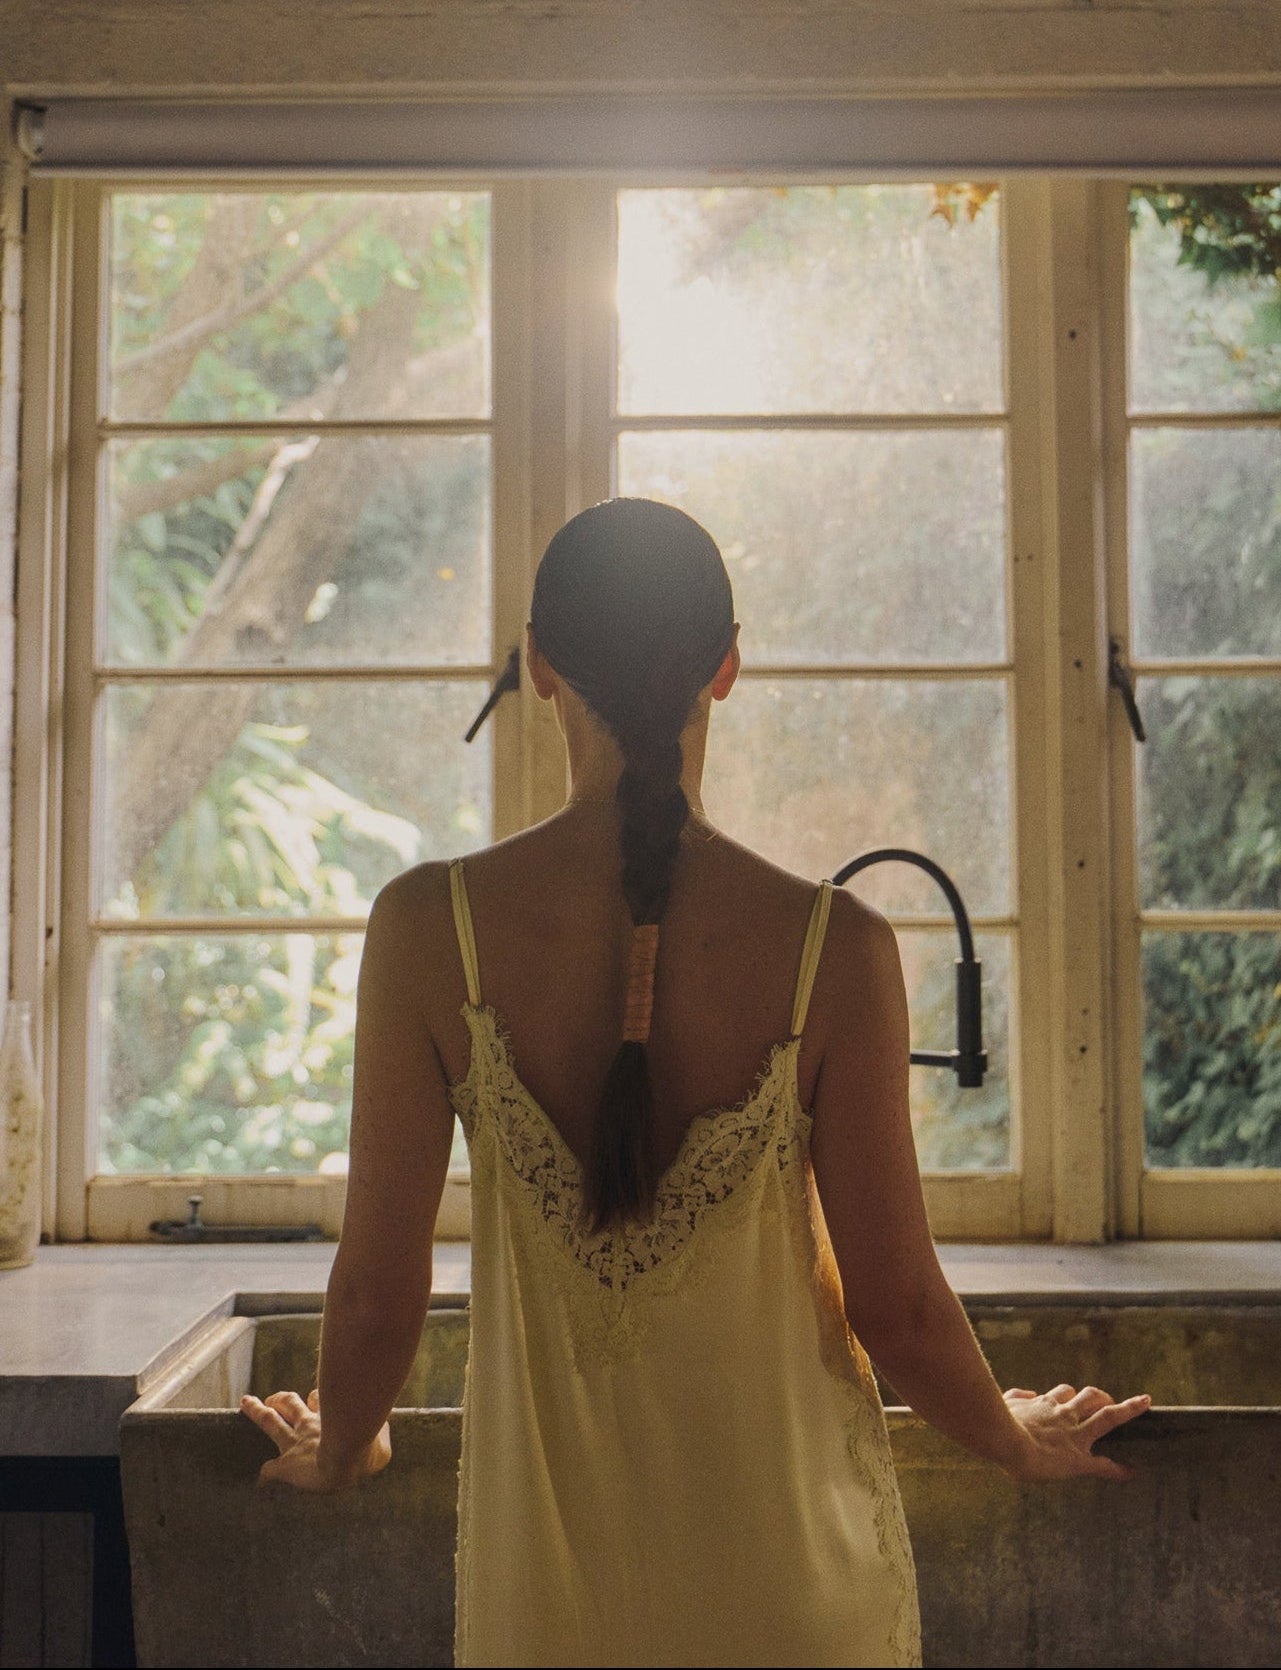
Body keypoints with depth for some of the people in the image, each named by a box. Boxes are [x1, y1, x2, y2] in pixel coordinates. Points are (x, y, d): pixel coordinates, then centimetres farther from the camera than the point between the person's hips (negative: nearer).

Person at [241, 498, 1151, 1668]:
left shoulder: (428, 926, -16)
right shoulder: (836, 946, -18)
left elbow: (378, 1290, -8)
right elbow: (898, 1305, -10)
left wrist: (341, 1449, 13)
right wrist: (1015, 1437, 12)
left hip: (549, 1554, 1)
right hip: (791, 1565, 0)